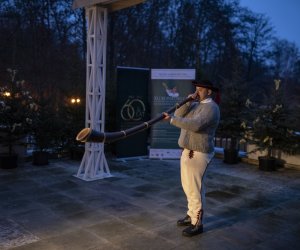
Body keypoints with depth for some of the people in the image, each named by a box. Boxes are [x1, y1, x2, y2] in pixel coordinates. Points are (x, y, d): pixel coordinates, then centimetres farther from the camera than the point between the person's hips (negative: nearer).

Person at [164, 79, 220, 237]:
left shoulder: (211, 108, -15)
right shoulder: (195, 105, 14)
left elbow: (195, 125, -29)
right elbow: (179, 115, 4)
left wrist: (172, 120, -29)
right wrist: (188, 101, -8)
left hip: (198, 153, -9)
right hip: (188, 151, 9)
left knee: (195, 188, -4)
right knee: (188, 186, 18)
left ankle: (197, 224, 7)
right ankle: (191, 215, 33)